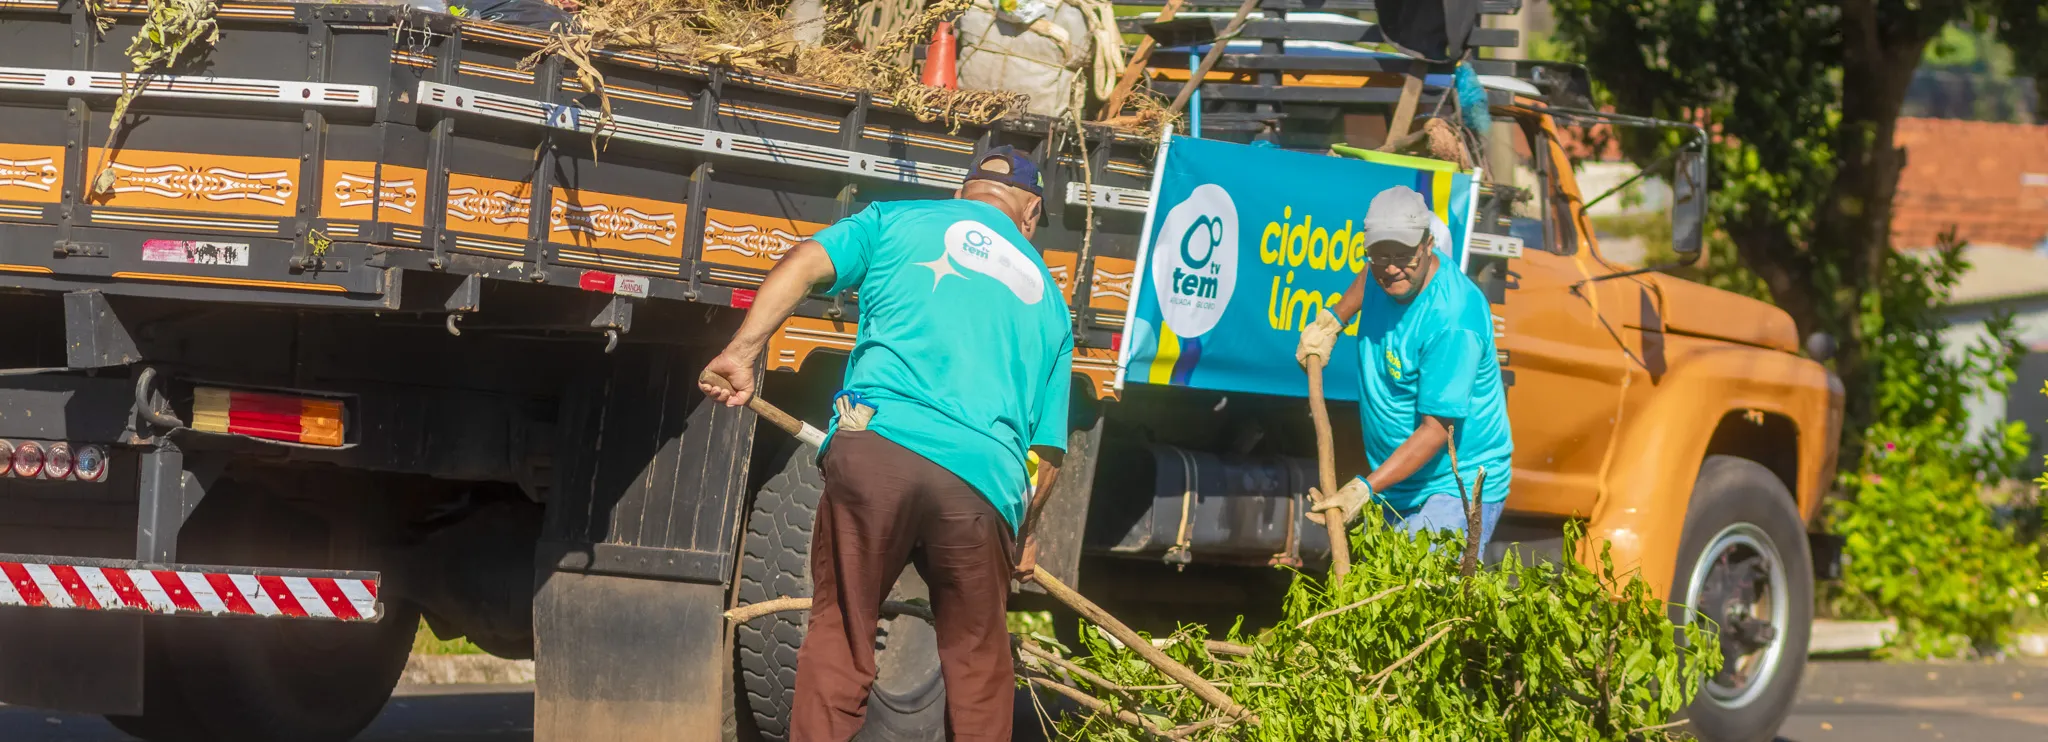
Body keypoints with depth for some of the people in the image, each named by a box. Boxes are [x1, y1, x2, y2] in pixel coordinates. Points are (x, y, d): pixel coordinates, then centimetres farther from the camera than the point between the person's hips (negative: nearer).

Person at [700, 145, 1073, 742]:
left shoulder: (900, 220, 20)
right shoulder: (1047, 298, 26)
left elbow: (805, 264, 2)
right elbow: (1048, 448, 23)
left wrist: (742, 352, -2)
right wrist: (1024, 534, 36)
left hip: (877, 444, -1)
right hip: (985, 478, 2)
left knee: (838, 636, 6)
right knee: (977, 662, 14)